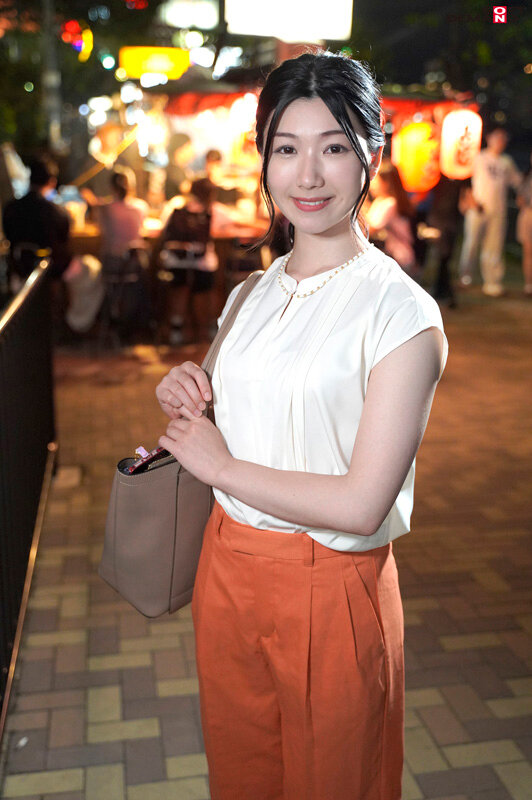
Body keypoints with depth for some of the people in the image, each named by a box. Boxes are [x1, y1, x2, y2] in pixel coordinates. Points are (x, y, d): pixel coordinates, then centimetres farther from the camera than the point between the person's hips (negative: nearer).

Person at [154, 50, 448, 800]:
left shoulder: (402, 312, -18)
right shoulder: (251, 294, 4)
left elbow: (362, 505, -23)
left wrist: (220, 465, -14)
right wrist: (187, 399, -7)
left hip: (331, 591, -6)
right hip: (227, 569, 6)